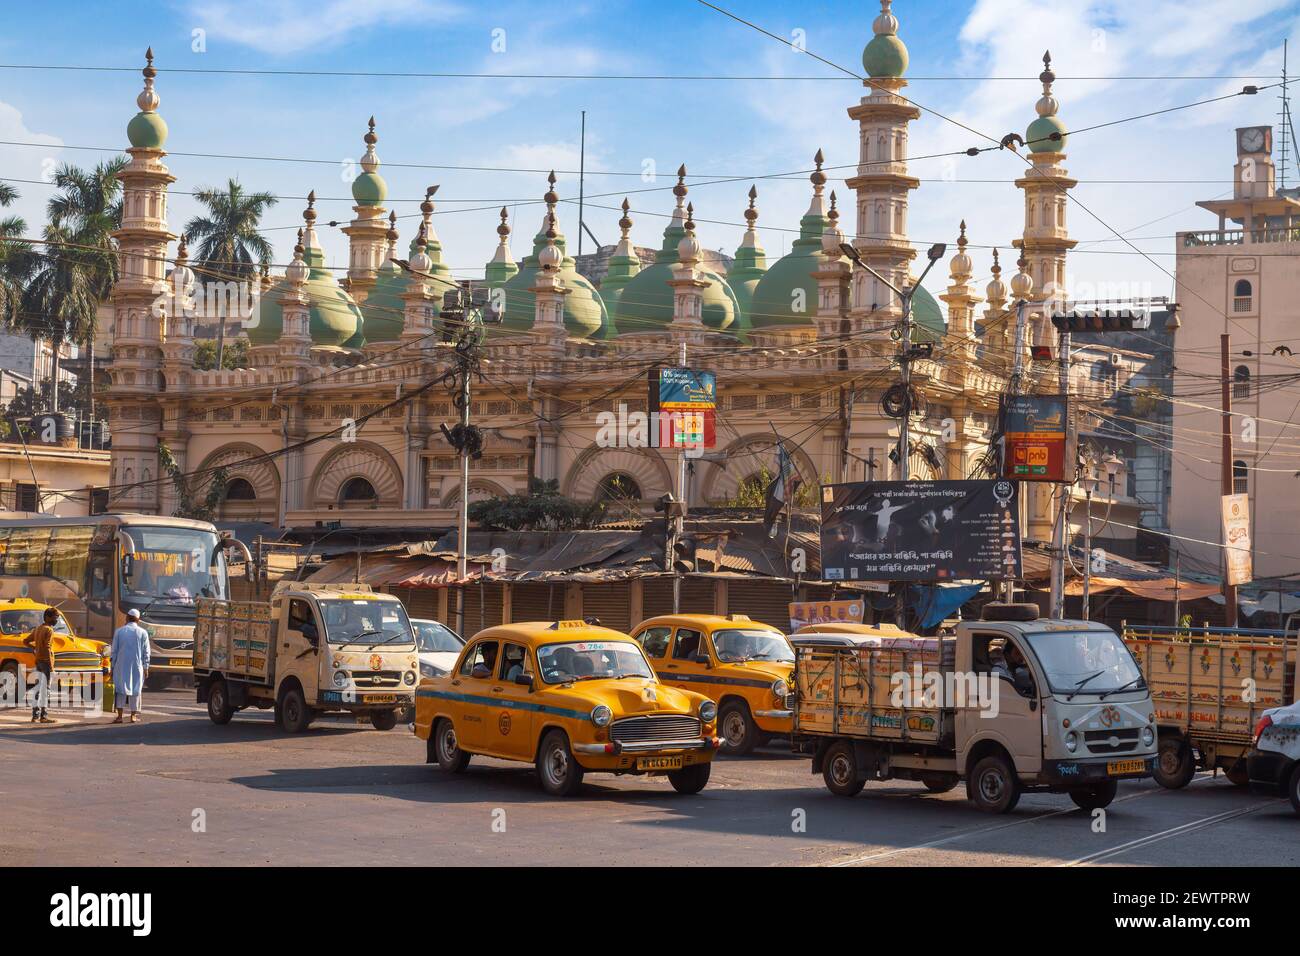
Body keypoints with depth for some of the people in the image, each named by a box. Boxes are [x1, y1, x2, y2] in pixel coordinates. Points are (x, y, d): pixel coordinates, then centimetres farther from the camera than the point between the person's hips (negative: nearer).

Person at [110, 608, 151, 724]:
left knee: (120, 688, 3)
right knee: (135, 688, 7)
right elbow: (146, 652, 1)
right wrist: (146, 667, 7)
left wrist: (113, 666, 9)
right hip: (137, 666, 0)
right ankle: (133, 716, 8)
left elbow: (114, 650, 2)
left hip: (121, 665, 0)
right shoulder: (143, 633, 0)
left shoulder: (119, 631, 0)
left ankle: (120, 716, -4)